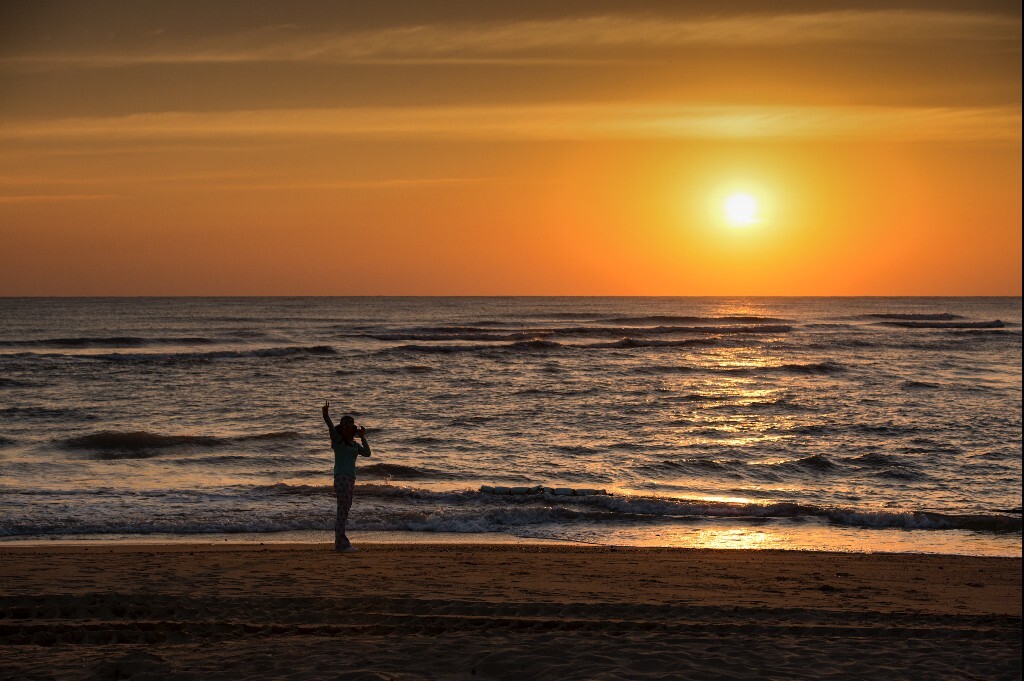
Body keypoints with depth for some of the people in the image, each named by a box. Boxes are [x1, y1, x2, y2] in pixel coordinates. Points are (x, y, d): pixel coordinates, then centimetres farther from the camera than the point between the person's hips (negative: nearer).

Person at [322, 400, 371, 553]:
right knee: (343, 509, -14)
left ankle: (340, 543, 14)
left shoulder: (355, 444, 17)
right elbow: (331, 426, -19)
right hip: (341, 476, -8)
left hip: (351, 477, 8)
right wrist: (326, 415, -37)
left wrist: (363, 437, 7)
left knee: (345, 509, 9)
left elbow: (367, 453, 8)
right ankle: (342, 543, -17)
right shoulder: (337, 439, -1)